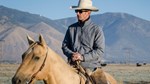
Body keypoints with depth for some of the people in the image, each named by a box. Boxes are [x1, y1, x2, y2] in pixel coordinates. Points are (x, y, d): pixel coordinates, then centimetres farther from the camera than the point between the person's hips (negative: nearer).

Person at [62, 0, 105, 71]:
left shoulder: (96, 30, 0)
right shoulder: (71, 28, 12)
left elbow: (100, 51, -6)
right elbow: (64, 45, 13)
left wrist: (83, 57, -17)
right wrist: (71, 54, -8)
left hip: (91, 68, -3)